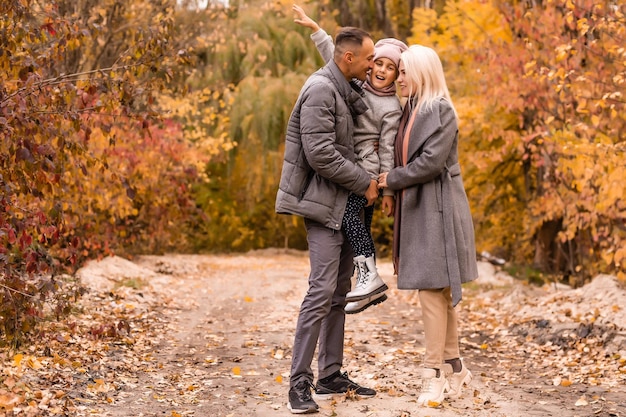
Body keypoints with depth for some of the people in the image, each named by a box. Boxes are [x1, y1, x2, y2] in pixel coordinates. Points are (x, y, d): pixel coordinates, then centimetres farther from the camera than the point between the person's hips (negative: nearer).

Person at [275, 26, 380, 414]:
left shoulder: (346, 90, 14)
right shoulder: (321, 90, -15)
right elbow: (320, 154, -22)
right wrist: (365, 182, -14)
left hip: (345, 203, 10)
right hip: (323, 202, -9)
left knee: (340, 292, 11)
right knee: (322, 290, -12)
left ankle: (331, 375, 18)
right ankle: (300, 382, -7)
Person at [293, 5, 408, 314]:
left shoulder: (392, 108, -10)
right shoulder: (358, 84, 7)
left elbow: (387, 150, -11)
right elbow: (336, 60, 14)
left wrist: (388, 190, -9)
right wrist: (314, 28, 9)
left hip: (366, 170, -7)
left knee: (348, 210, -26)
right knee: (360, 228, 10)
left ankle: (369, 277, -26)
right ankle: (371, 287, 17)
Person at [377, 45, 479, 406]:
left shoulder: (441, 111, -11)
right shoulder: (412, 110, 15)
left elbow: (431, 162, -18)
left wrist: (391, 179, -9)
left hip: (437, 210, -8)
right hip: (417, 209, 8)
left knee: (433, 289, -8)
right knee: (441, 293, 11)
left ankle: (434, 374, -3)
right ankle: (454, 368, 19)